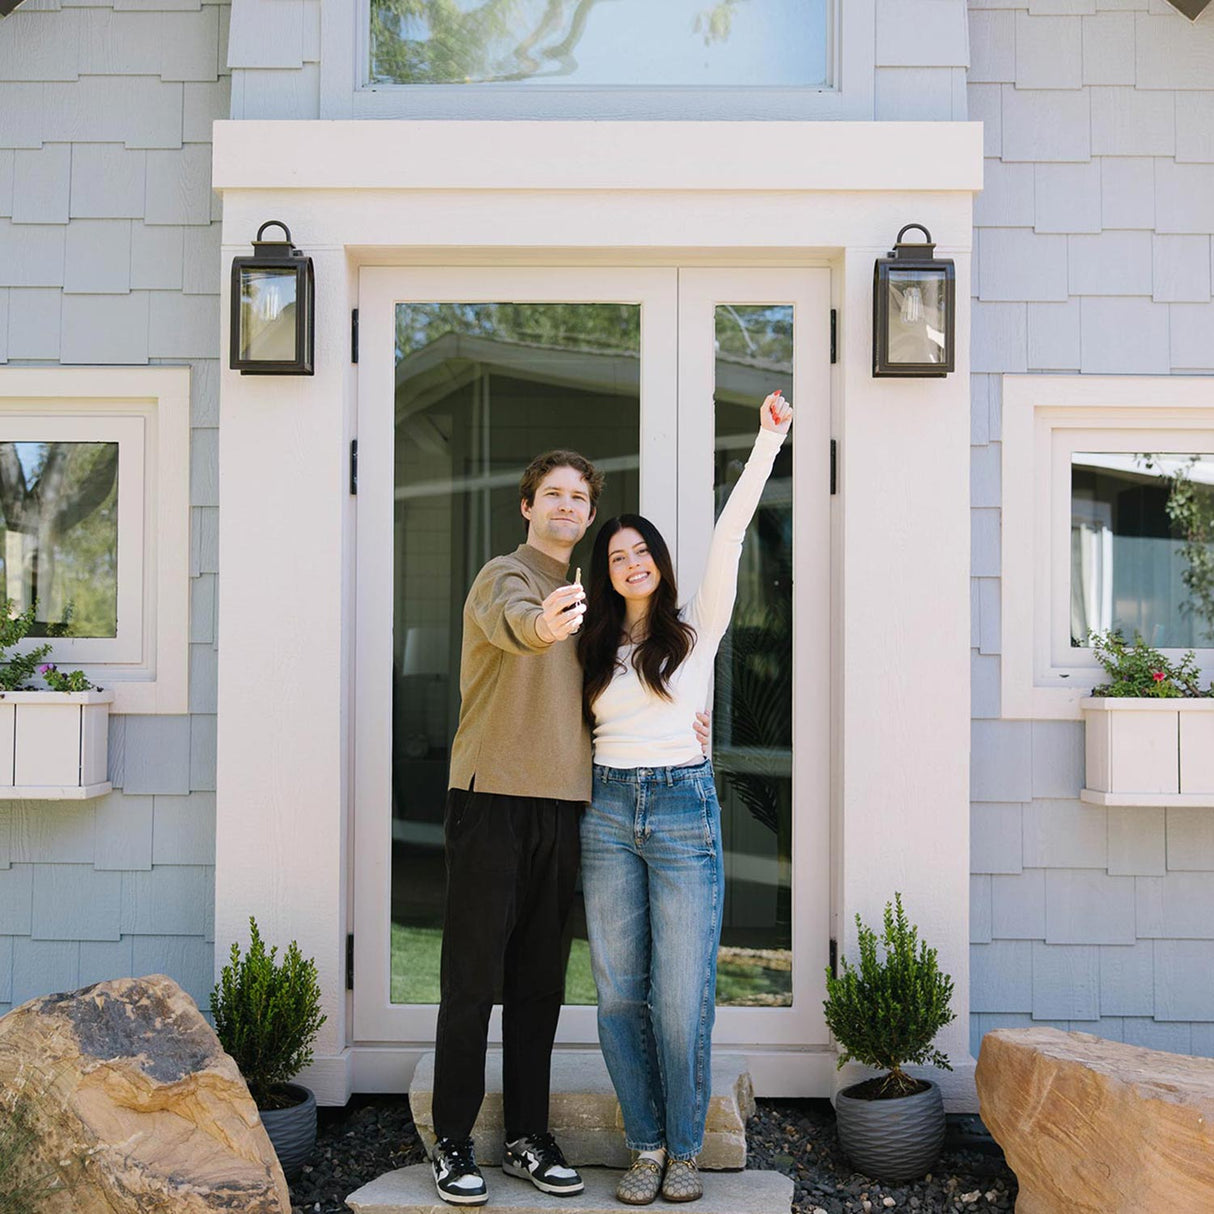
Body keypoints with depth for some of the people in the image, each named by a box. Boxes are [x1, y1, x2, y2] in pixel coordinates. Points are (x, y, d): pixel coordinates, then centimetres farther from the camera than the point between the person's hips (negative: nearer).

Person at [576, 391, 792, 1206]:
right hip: (608, 811, 3)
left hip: (683, 809, -3)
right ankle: (648, 1146, 17)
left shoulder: (696, 628, 4)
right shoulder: (597, 648, 13)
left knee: (682, 994, -3)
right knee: (620, 991, 4)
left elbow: (730, 535, -5)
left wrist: (769, 439, -10)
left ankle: (685, 1151, 13)